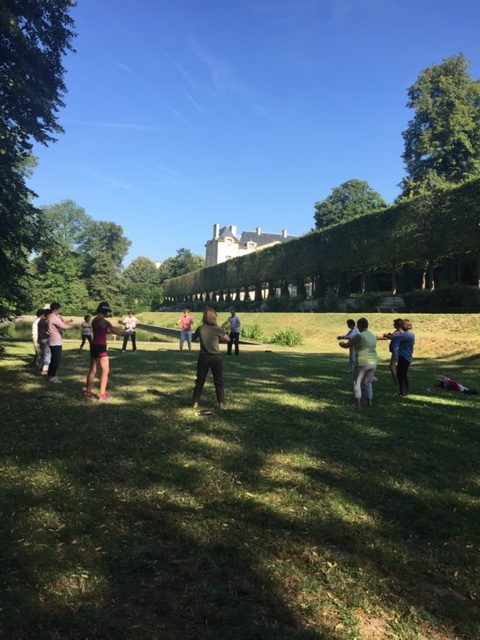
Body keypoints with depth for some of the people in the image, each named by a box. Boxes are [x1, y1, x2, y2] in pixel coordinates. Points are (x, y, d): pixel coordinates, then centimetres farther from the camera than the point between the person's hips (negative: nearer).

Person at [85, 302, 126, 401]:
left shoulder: (94, 320, 8)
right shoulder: (105, 322, -14)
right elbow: (118, 333, -12)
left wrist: (110, 330, 20)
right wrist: (128, 332, 3)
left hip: (94, 346, 8)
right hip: (101, 347, -8)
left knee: (92, 370, 15)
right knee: (105, 371, 2)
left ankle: (88, 392, 20)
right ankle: (102, 395, 4)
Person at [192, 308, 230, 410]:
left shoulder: (200, 329, -4)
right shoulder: (218, 329, -9)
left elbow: (195, 338, 15)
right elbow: (228, 339, 5)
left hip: (203, 357, 2)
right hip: (216, 357, -2)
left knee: (199, 381, 12)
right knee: (219, 382, 8)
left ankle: (196, 403, 15)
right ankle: (221, 404, 7)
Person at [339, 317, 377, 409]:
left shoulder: (359, 336, -15)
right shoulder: (373, 336, 10)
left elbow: (346, 345, -12)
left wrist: (341, 344, 11)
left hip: (362, 363, -6)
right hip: (372, 363, 6)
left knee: (357, 383, 9)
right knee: (368, 383, 21)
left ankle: (358, 404, 4)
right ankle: (370, 402, 20)